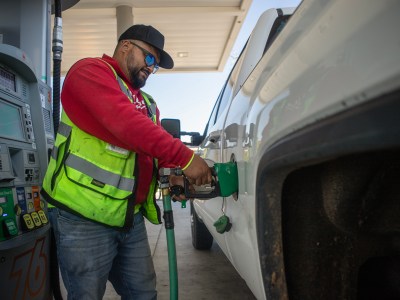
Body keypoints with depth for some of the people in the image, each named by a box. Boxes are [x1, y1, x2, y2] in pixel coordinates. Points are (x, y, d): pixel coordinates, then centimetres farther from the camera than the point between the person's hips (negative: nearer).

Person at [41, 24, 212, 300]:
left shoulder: (147, 103, 20)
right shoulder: (91, 71, -7)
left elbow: (157, 147, 12)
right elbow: (125, 122, -24)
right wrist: (184, 157, -26)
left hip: (130, 218, 8)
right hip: (83, 217, -8)